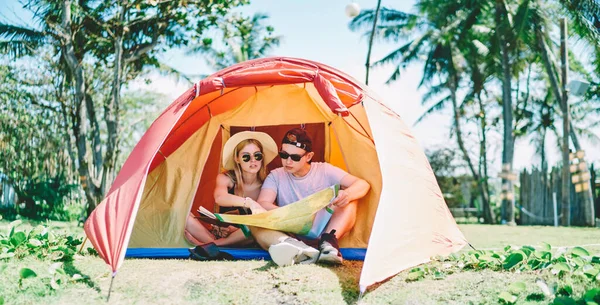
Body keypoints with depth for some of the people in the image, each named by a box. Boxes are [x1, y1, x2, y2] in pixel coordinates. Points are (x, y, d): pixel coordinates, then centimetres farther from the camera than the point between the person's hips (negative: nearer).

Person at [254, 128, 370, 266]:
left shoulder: (325, 170, 2)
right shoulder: (275, 176, 4)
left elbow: (363, 184, -3)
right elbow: (262, 204, -12)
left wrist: (348, 194, -28)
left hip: (323, 231, 1)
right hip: (291, 236, 0)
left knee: (350, 200, -15)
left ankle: (329, 241, -33)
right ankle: (299, 249, -51)